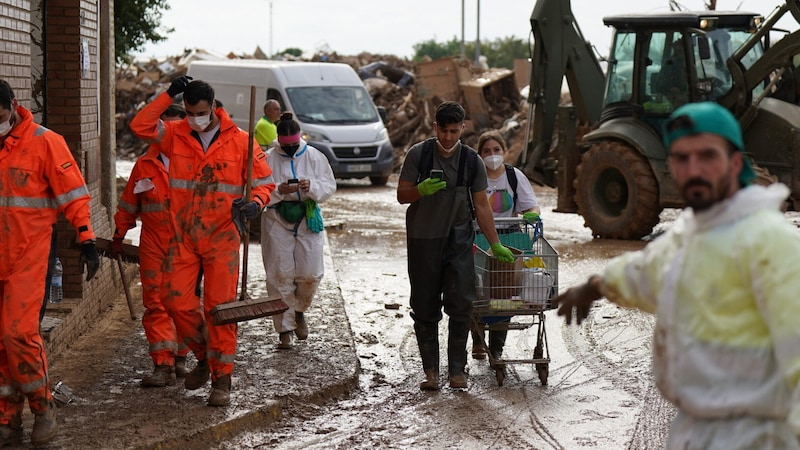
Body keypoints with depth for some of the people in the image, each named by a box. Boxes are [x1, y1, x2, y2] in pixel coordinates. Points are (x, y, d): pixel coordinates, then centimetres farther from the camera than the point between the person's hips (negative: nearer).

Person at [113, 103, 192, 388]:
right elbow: (128, 204, 14)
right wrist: (119, 236, 14)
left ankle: (180, 358, 21)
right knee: (156, 304, -5)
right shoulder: (144, 165, 7)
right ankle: (162, 365, -6)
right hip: (154, 245, 1)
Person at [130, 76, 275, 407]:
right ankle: (204, 356, 25)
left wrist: (254, 204, -19)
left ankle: (221, 379, 6)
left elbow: (264, 183, 2)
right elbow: (140, 126, -9)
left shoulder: (240, 141, -2)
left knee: (219, 307, -3)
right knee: (176, 301, 0)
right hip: (183, 237, 3)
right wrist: (168, 95, -12)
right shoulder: (176, 135, 4)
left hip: (222, 237, -3)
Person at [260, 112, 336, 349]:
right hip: (278, 222, -1)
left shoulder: (315, 157, 2)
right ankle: (284, 329, 6)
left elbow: (329, 186, -1)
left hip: (308, 220, 1)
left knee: (310, 274, -1)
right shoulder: (268, 159, -2)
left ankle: (299, 310, 30)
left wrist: (311, 186, -21)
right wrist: (279, 191, -24)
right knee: (280, 276, -2)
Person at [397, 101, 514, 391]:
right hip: (423, 240, -1)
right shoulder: (418, 154, -1)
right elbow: (402, 195, 2)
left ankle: (457, 369, 0)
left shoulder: (472, 161, 3)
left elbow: (482, 206, 7)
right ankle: (430, 370, 8)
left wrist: (495, 244, 4)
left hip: (459, 240, 1)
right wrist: (422, 189, -20)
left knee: (461, 304, -8)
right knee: (425, 308, 1)